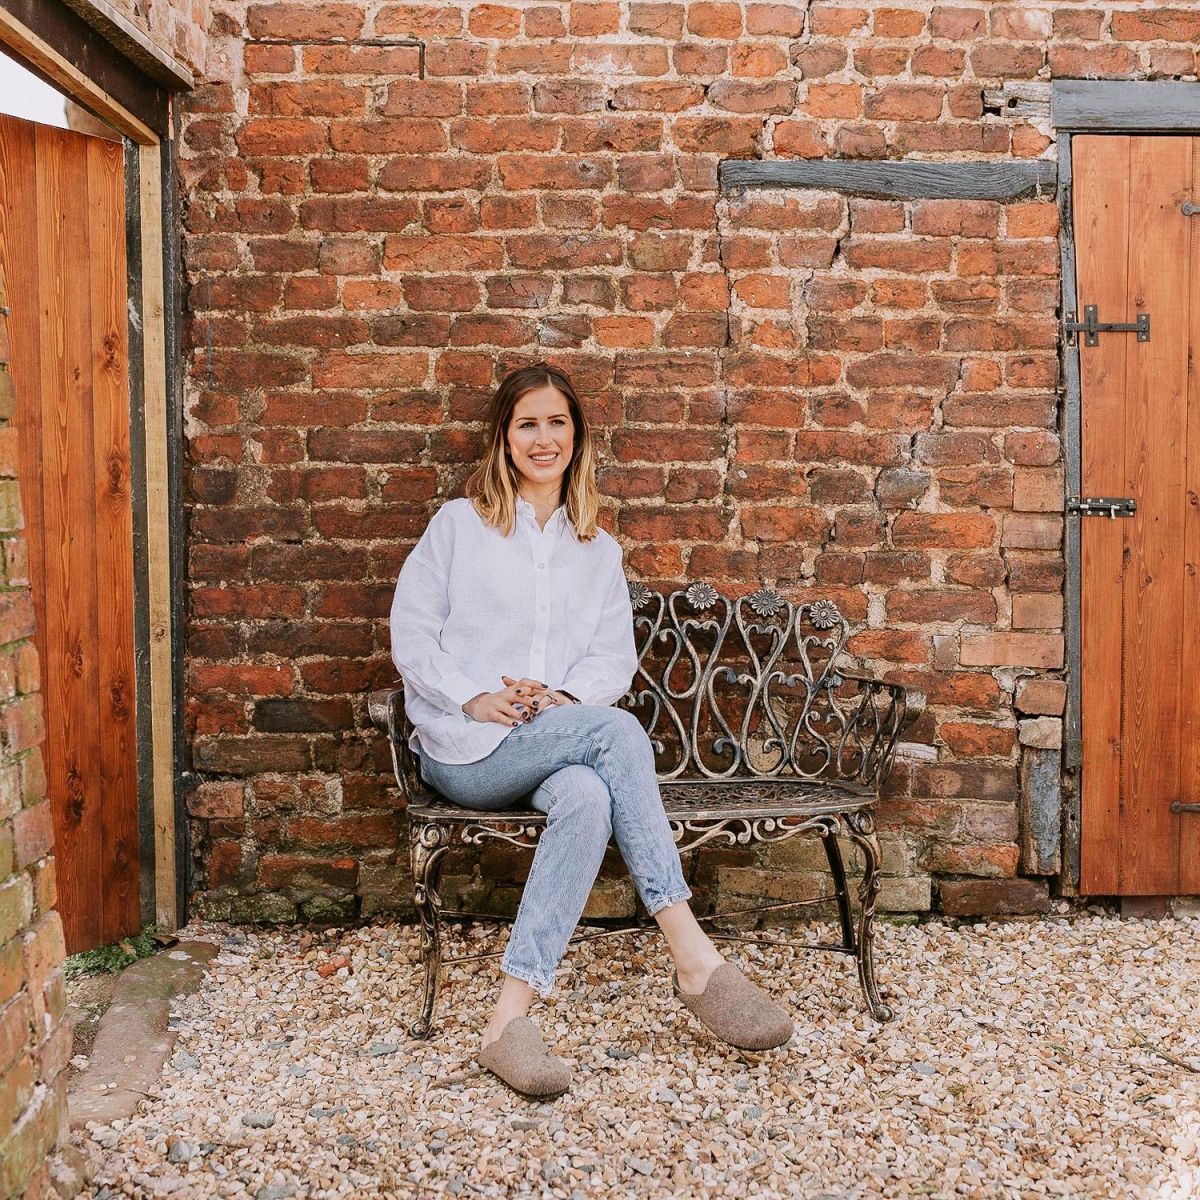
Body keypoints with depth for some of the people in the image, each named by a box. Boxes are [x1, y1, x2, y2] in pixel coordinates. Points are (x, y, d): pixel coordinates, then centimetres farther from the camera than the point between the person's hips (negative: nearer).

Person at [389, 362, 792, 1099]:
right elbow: (411, 634, 4)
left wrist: (561, 696, -12)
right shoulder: (458, 525, 12)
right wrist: (476, 700, -12)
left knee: (588, 798, -36)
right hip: (464, 748, -3)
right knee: (616, 730, -32)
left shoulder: (598, 551, 21)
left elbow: (615, 657, 10)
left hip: (557, 745, 3)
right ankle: (695, 959, -36)